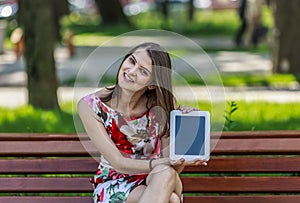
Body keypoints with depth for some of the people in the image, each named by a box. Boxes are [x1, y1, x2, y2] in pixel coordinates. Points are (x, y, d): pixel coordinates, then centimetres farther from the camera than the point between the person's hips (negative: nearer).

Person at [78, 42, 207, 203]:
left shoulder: (162, 105, -8)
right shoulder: (90, 106, -13)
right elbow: (119, 164, -18)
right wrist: (163, 163, -33)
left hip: (155, 182, 3)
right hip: (113, 185, -3)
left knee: (166, 173, -35)